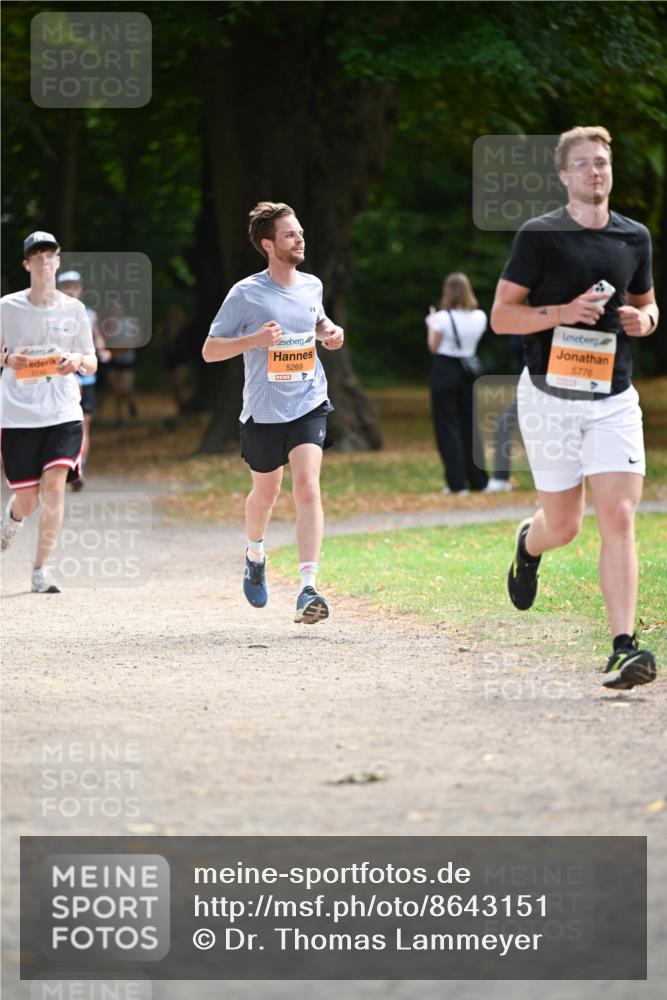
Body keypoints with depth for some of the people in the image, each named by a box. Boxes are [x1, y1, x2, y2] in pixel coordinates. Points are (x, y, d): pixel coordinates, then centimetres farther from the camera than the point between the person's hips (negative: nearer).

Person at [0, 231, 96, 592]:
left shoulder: (73, 309, 5)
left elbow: (92, 365, 12)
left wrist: (79, 360, -10)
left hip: (64, 413, 1)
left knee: (54, 485, -17)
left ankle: (41, 569, -8)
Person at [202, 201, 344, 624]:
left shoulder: (311, 286, 5)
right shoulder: (246, 294, -9)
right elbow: (210, 351, -7)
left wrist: (331, 333, 5)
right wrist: (255, 339, -23)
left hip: (309, 404, 2)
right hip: (263, 412, -1)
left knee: (308, 487, -17)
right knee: (266, 493, 15)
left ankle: (308, 589, -23)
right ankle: (256, 556, 48)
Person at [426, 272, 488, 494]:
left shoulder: (443, 318, -15)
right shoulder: (479, 317, -2)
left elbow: (433, 347, -6)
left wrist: (431, 325, 10)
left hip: (445, 370, -4)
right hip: (469, 370, 4)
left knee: (447, 427, 2)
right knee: (470, 425, 13)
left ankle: (457, 482, -1)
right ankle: (478, 479, 15)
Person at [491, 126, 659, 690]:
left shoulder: (635, 237, 9)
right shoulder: (540, 235, -4)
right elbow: (501, 316, -4)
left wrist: (642, 319, -1)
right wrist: (562, 311, -19)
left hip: (614, 396, 2)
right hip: (551, 395, -2)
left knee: (619, 517, -12)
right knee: (563, 526, 7)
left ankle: (624, 649, -15)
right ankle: (529, 544, 46)